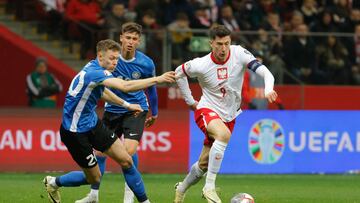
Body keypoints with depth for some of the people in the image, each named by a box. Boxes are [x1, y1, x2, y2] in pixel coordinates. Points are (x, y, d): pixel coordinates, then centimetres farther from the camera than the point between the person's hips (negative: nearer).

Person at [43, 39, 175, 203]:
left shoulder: (95, 68, 1)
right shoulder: (93, 73, -29)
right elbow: (125, 86, -41)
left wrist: (127, 105, 19)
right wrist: (157, 79, -40)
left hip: (92, 123, 9)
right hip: (75, 131, -9)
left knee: (126, 160, -1)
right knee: (94, 178, 3)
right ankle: (53, 183, 25)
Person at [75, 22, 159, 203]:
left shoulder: (146, 64, -11)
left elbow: (151, 87, 7)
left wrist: (154, 112, 18)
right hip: (112, 110, 2)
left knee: (129, 150, -20)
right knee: (100, 151, 5)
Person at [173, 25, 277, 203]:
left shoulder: (238, 53, -14)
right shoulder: (201, 65, -15)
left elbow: (263, 71, -21)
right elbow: (179, 72, 4)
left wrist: (268, 90, -41)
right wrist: (190, 101, 6)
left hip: (229, 116, 4)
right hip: (207, 110, -4)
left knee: (205, 163, 10)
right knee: (224, 135, -37)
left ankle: (181, 188, 40)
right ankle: (209, 187, -31)